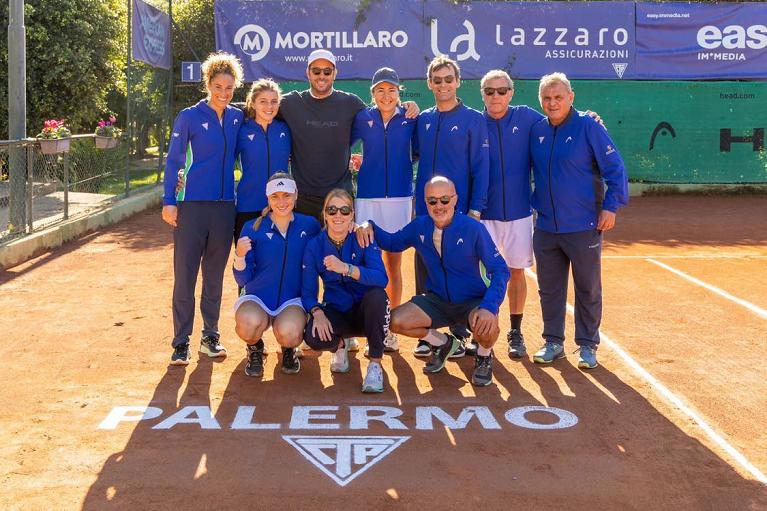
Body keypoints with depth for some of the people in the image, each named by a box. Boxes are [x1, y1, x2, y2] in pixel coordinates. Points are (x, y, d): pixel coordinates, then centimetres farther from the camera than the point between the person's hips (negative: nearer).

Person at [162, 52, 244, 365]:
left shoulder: (237, 118, 8)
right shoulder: (190, 116, -3)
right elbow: (173, 161, -3)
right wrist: (169, 202, -10)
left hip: (225, 205, 4)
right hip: (193, 204, -4)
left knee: (215, 274, 11)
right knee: (185, 274, -2)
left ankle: (210, 336, 21)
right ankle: (181, 343, 4)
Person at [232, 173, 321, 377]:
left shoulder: (309, 225, 1)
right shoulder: (253, 228, -2)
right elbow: (242, 280, -3)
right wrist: (240, 255, -22)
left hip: (293, 300, 0)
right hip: (257, 298, 0)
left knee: (288, 332, -33)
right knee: (248, 323, -35)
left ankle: (289, 349, 8)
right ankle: (255, 349, 4)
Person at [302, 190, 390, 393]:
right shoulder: (314, 246, -5)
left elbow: (382, 279, -27)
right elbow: (308, 292, -6)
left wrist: (346, 268, -41)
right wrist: (317, 312, -28)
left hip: (364, 311, -1)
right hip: (336, 313, 1)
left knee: (377, 296, -35)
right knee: (313, 337, -31)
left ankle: (375, 364, -17)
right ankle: (340, 345, 9)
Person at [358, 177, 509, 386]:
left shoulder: (473, 229, -19)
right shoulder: (419, 227, -5)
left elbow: (500, 270, -18)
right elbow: (392, 242, 12)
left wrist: (489, 307, -33)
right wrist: (369, 227, -9)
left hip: (474, 301, -4)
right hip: (438, 300, 4)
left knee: (488, 328, -36)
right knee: (395, 321, -16)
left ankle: (484, 357, 5)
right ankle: (442, 343, 15)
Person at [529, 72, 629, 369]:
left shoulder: (588, 127, -8)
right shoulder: (536, 131, 5)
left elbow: (615, 168, -9)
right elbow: (529, 171, 19)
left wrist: (611, 206, -14)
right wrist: (534, 203, 12)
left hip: (583, 227, -4)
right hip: (545, 227, 4)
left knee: (588, 290, 7)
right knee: (549, 289, 11)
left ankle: (587, 345, 19)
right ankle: (553, 343, 24)